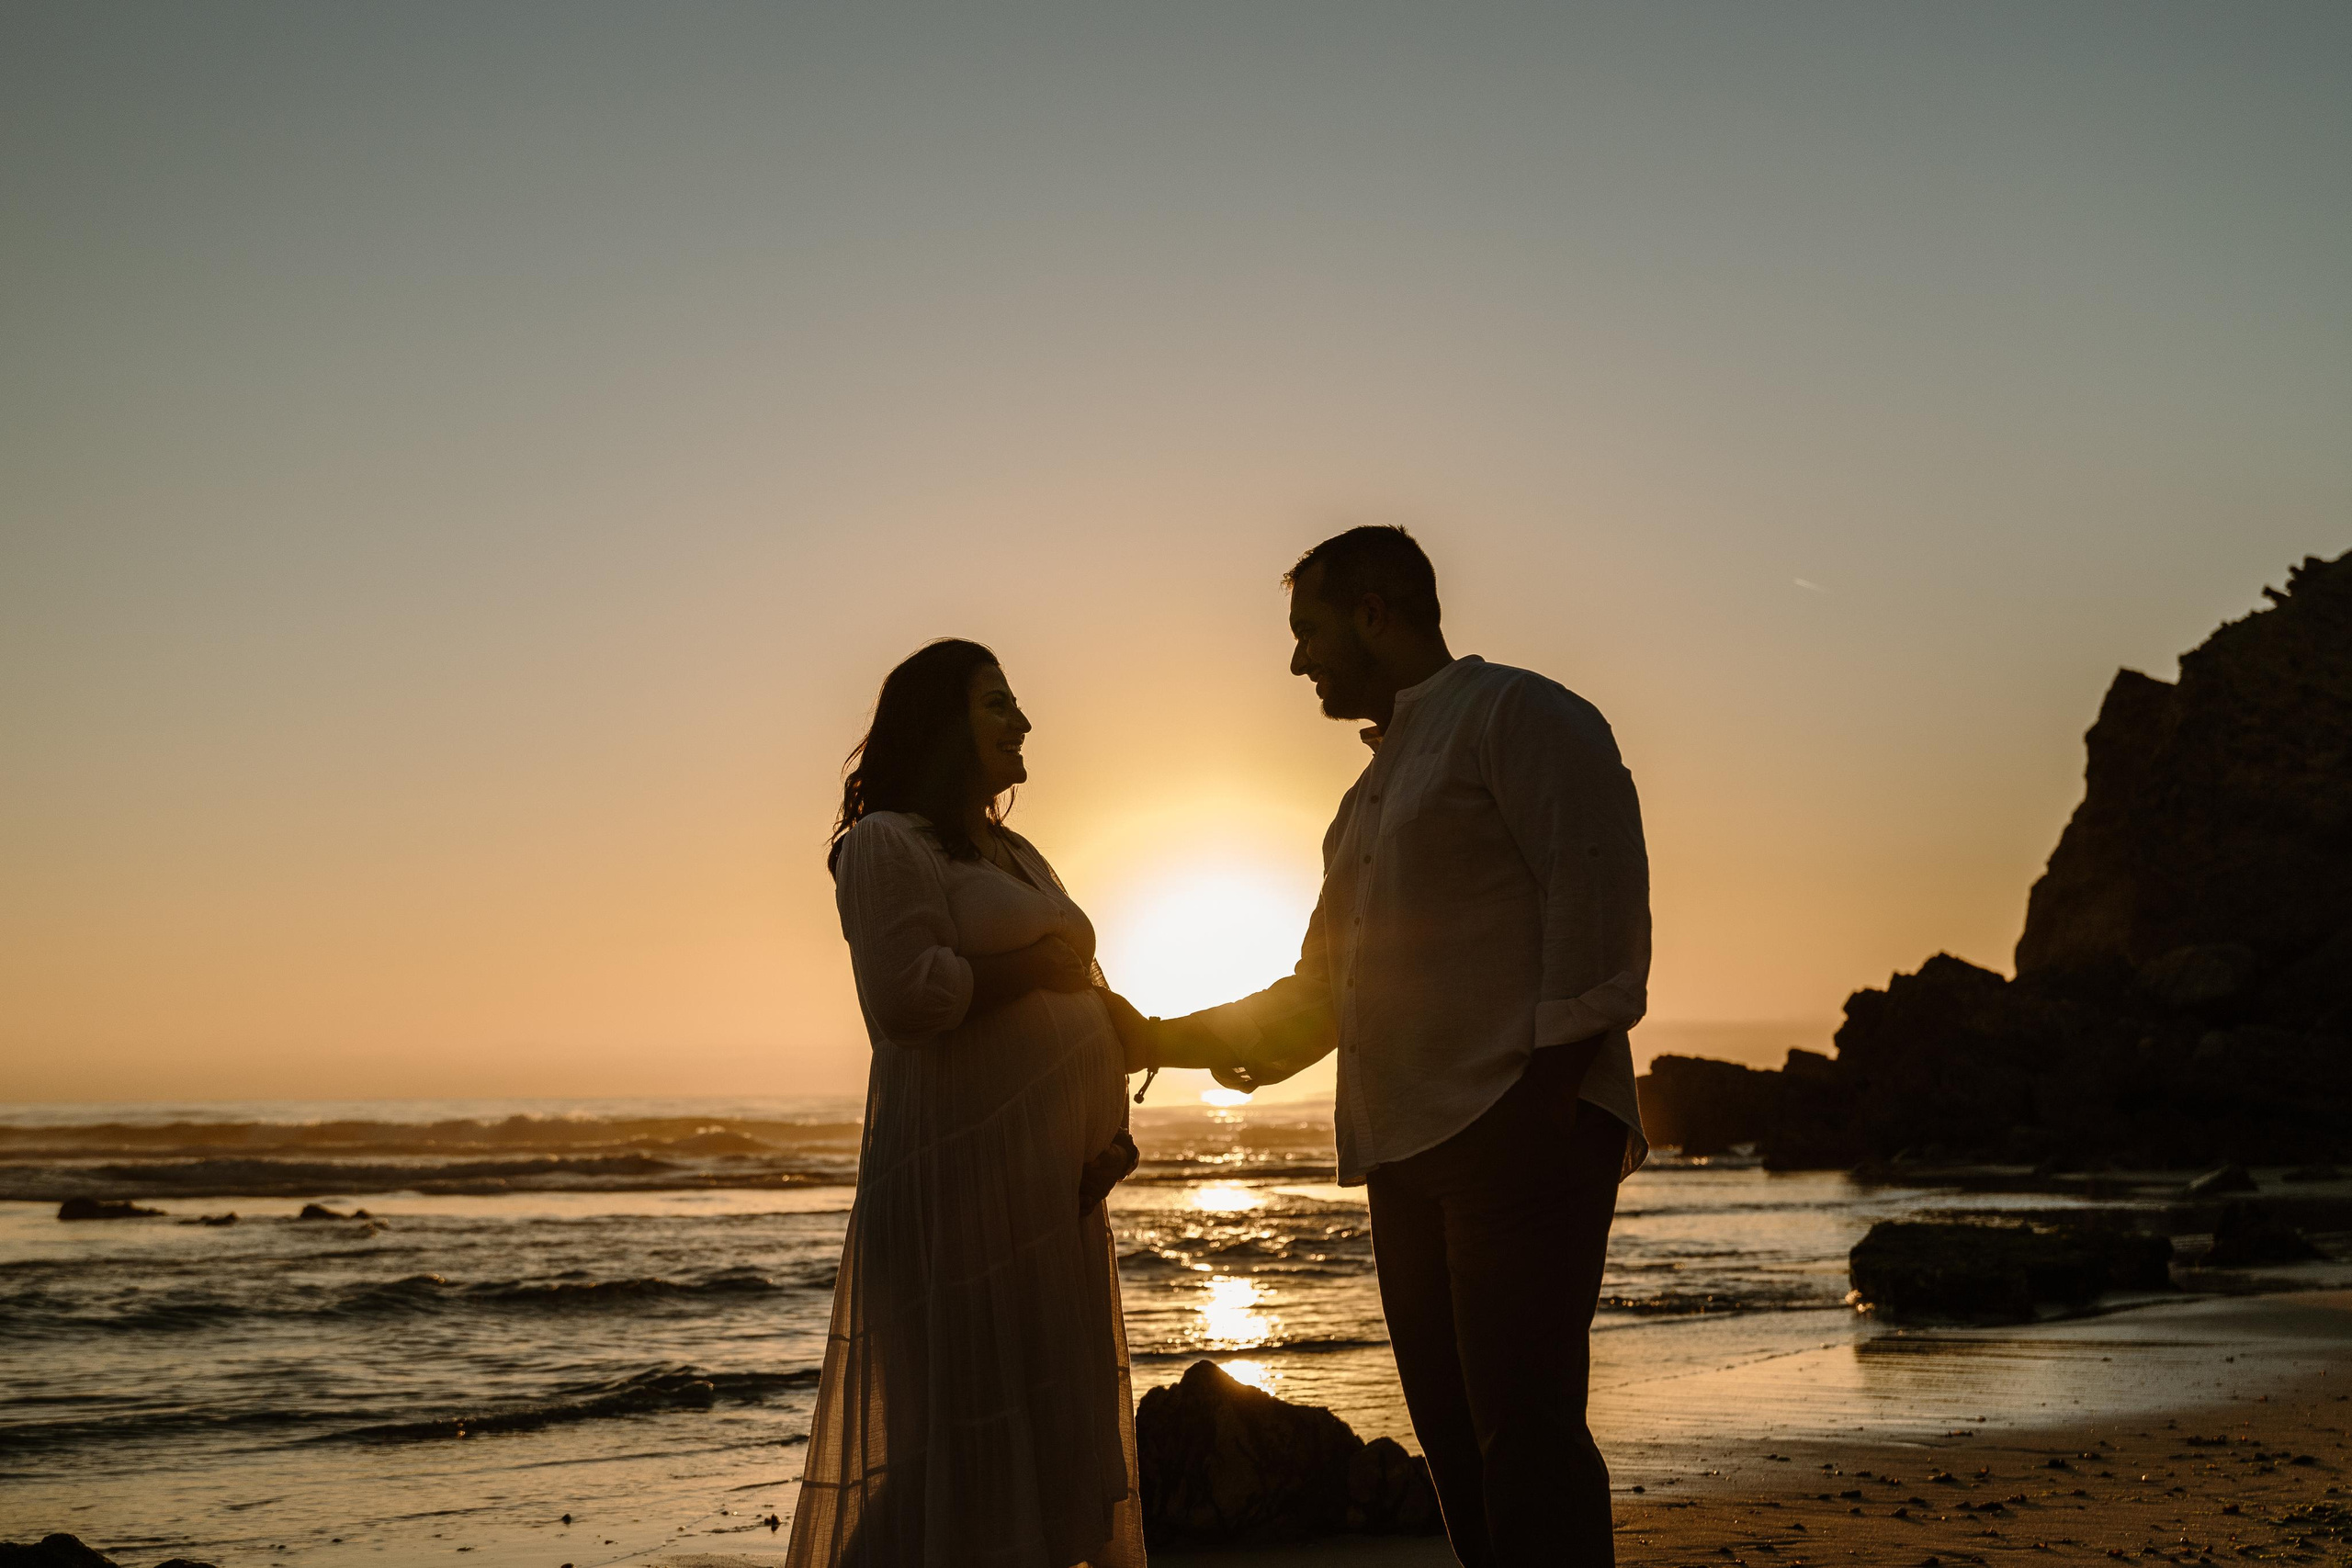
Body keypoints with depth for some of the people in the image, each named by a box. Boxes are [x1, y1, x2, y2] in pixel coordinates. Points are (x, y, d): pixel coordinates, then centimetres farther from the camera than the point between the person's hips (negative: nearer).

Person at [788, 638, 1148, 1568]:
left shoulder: (1015, 857, 24)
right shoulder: (889, 844, -4)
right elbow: (908, 993, -19)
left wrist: (1110, 1130, 9)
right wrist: (1035, 965, -9)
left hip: (1052, 1186, 9)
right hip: (960, 1176, -9)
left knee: (1049, 1435, 9)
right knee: (961, 1431, -10)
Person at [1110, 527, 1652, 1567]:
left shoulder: (1519, 715, 0)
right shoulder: (1376, 785, 26)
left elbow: (1599, 894, -12)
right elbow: (1324, 989, 30)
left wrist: (1547, 1091, -19)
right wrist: (1163, 1040, 23)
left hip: (1522, 1133, -9)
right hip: (1407, 1149, 9)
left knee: (1522, 1433, -13)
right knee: (1454, 1433, 9)